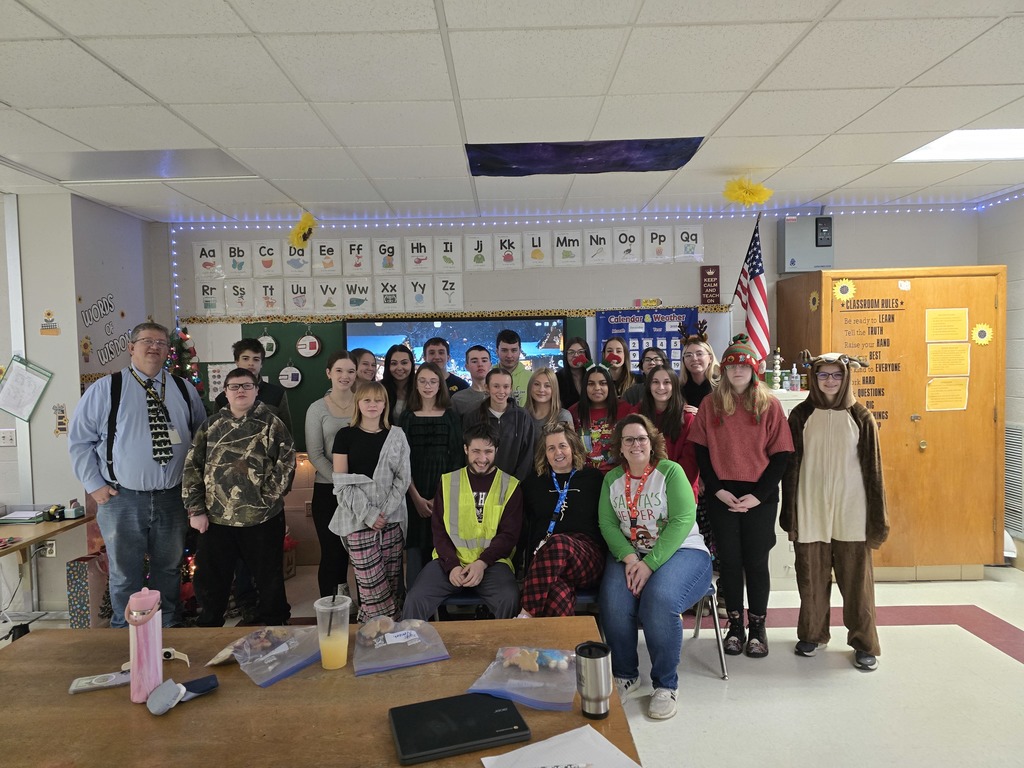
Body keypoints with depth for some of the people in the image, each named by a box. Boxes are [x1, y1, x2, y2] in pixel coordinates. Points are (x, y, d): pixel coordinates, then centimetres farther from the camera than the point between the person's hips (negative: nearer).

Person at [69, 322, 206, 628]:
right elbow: (79, 439, 1)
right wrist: (95, 484, -4)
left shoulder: (184, 390, 7)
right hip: (121, 499, -2)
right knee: (125, 574, 10)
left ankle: (168, 630, 33)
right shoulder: (105, 389, -2)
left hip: (173, 498, 3)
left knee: (169, 569, 16)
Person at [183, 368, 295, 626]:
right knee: (210, 581, 14)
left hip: (262, 519, -2)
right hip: (216, 519, 3)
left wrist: (268, 497, -11)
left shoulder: (271, 424, -1)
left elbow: (286, 462, -7)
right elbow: (192, 467, 5)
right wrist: (196, 509, -1)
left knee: (269, 580, 9)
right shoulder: (211, 425, 7)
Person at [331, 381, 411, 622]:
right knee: (371, 582, -6)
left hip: (392, 518, 2)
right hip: (358, 519, -2)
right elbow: (341, 482, -3)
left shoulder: (396, 436, 8)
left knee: (392, 578, 3)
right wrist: (368, 513, -11)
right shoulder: (345, 435, 1)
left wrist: (385, 511, -8)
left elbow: (402, 478, 5)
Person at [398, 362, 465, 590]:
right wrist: (417, 497, -11)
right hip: (415, 492, 0)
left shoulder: (451, 417, 5)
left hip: (445, 489, 0)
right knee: (416, 547, -1)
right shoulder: (407, 417, 4)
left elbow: (458, 458, 3)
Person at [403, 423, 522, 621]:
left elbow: (509, 534, 1)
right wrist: (452, 565, -10)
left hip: (491, 562, -1)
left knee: (509, 600, -30)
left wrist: (482, 562, -15)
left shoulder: (510, 486, 6)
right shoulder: (447, 482, 10)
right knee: (415, 600, -22)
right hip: (449, 561, 2)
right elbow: (439, 530, 7)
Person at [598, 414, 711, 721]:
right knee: (614, 603, -26)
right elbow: (607, 524, 2)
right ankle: (625, 678, -1)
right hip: (628, 554, 3)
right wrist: (629, 559, -17)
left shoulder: (670, 471, -5)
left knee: (660, 600, -33)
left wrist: (650, 564, -22)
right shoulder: (612, 479, 10)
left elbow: (682, 521, -14)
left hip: (680, 551, -3)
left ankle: (665, 685, -10)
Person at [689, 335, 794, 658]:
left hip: (760, 498, -1)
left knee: (756, 561, 7)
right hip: (722, 496, 1)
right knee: (729, 561, 8)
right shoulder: (710, 404, 3)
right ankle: (735, 625, 22)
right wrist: (717, 490, -8)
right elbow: (702, 452, 2)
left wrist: (757, 495, -11)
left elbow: (780, 456, -2)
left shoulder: (769, 405, 0)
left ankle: (757, 627, 23)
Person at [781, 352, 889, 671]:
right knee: (812, 576, 9)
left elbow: (873, 468, 4)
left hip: (851, 512, 0)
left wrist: (877, 516, 2)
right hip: (810, 511, 1)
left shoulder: (860, 417, 3)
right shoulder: (800, 416, 3)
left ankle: (864, 643, 17)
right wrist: (789, 512, 1)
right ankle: (812, 633, 26)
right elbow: (791, 466, 4)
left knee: (856, 577, 3)